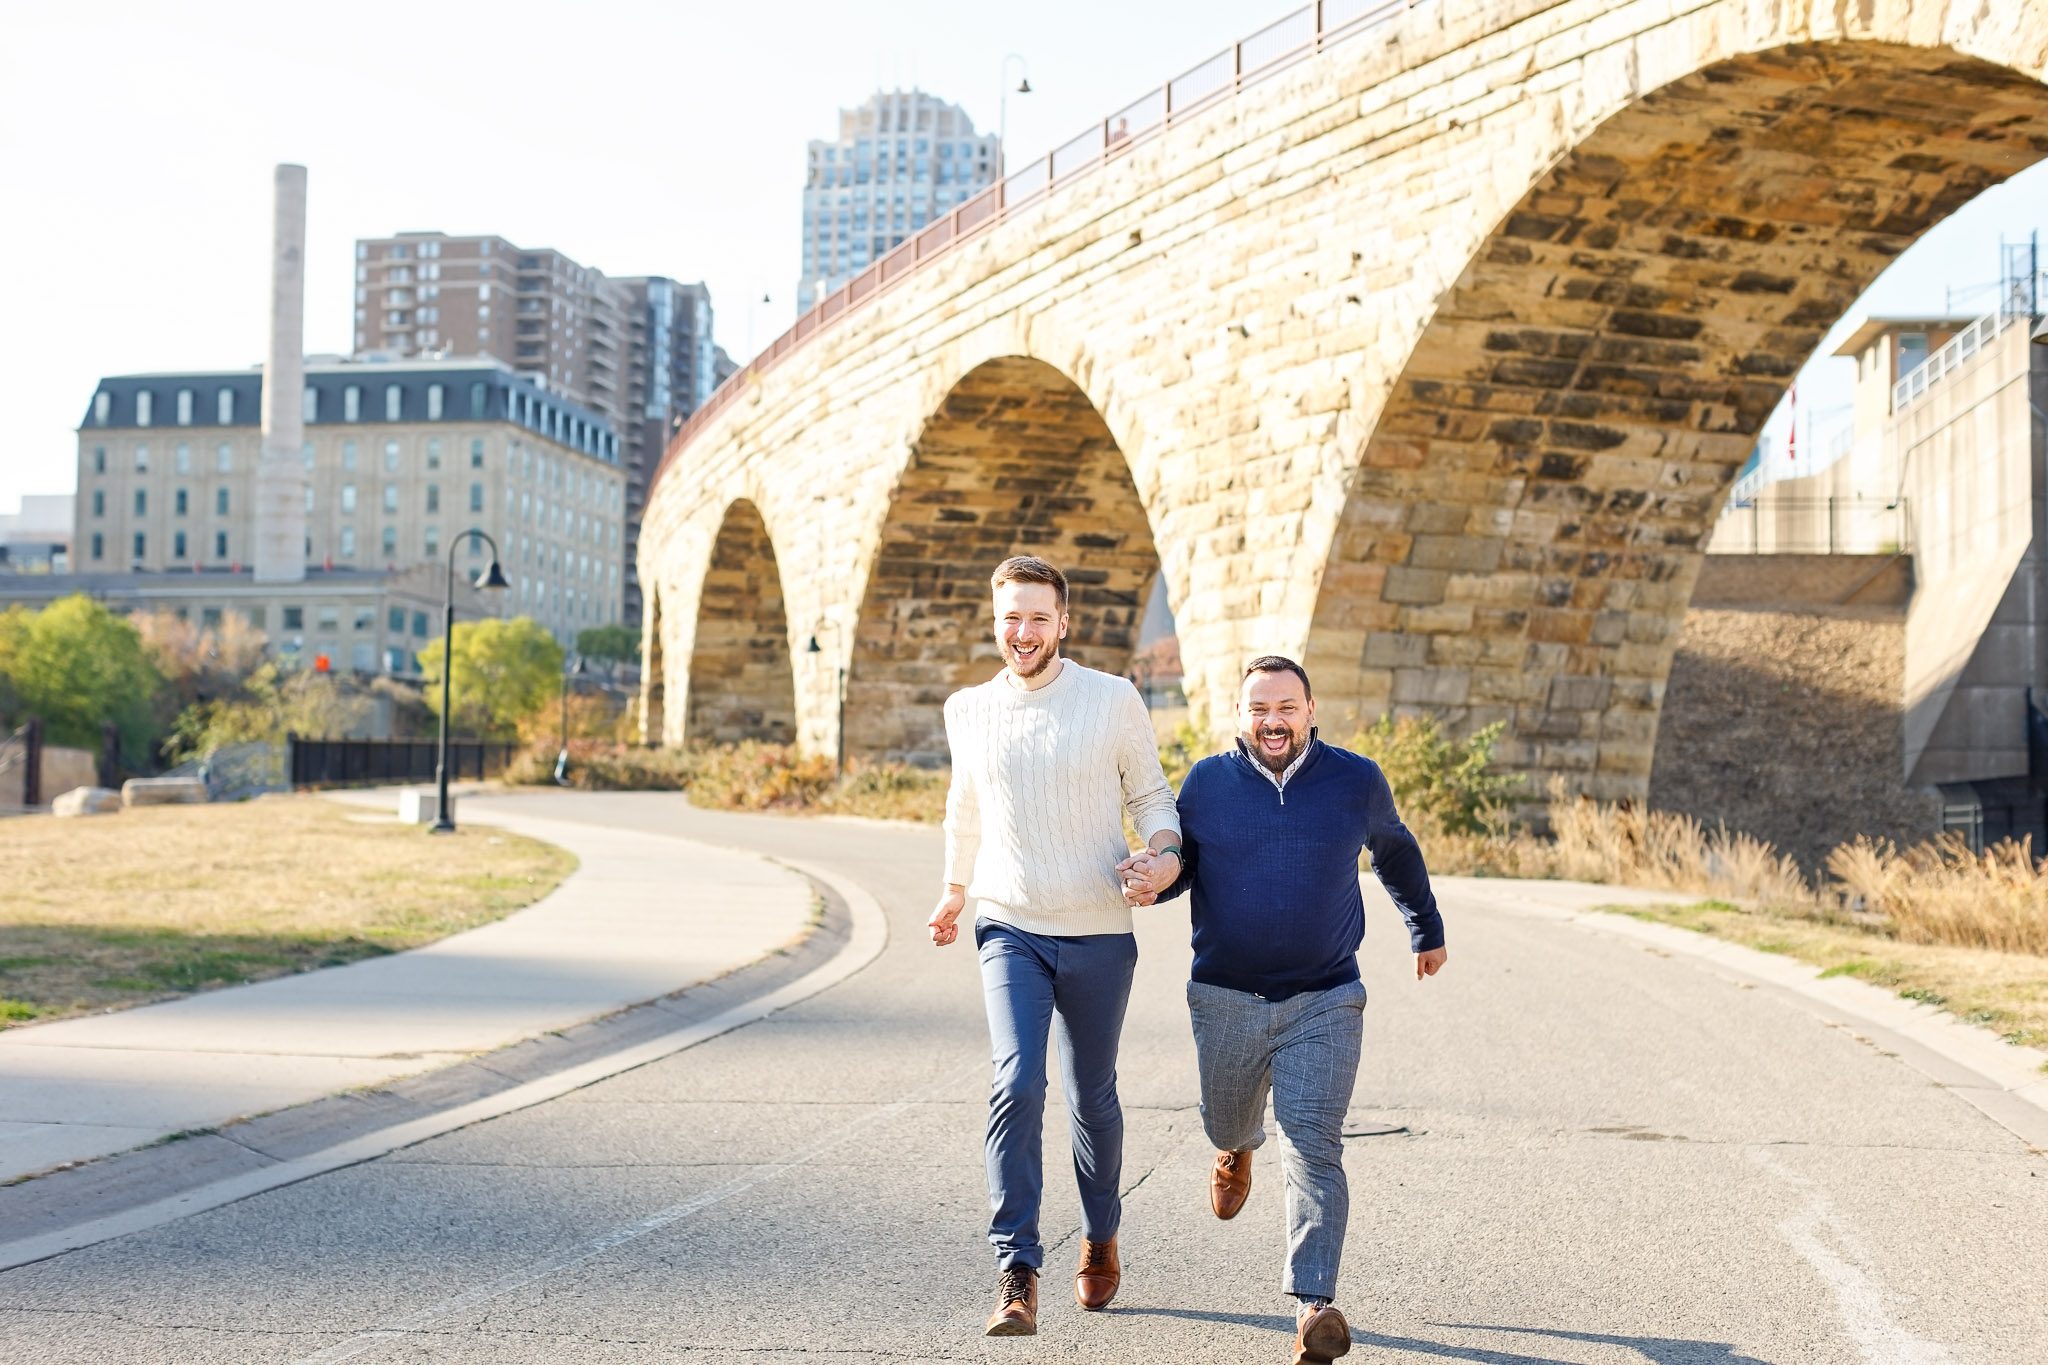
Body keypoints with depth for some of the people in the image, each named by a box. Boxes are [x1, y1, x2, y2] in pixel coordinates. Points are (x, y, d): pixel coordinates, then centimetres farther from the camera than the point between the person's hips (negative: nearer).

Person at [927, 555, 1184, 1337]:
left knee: (1092, 1098, 12)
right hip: (1010, 929, 1)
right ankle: (1017, 1276, -16)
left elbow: (1150, 794, 5)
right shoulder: (968, 711, 4)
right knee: (1016, 1086, -18)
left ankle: (1101, 1239, 38)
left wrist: (1167, 856, -15)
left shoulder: (1113, 700, -4)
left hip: (1098, 935, 0)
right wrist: (955, 888, 32)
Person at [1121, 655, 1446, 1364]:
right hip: (1226, 1000, 2)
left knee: (1313, 1150, -11)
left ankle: (1314, 1302, -11)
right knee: (1227, 1126, 20)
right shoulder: (1208, 782, -1)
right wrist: (1150, 876, -14)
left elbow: (1394, 850, 19)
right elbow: (1181, 859, 11)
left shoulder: (1356, 780, 0)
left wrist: (1426, 929, 32)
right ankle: (1239, 1147, 58)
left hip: (1325, 1002, -2)